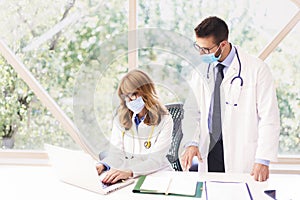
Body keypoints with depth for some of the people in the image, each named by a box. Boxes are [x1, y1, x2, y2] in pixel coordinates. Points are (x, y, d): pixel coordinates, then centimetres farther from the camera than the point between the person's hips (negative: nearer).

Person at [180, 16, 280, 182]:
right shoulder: (201, 69, 6)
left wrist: (263, 161, -14)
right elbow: (192, 110, 7)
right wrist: (191, 143, -10)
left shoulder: (257, 69, -7)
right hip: (208, 150, 3)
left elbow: (269, 117, -8)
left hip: (242, 156, -3)